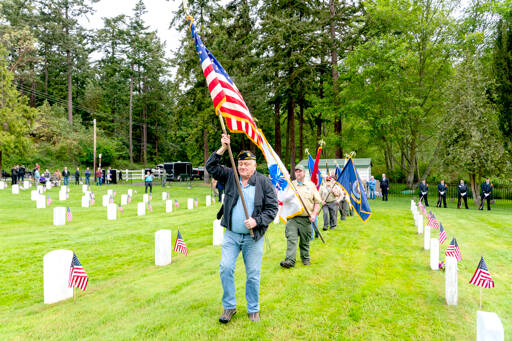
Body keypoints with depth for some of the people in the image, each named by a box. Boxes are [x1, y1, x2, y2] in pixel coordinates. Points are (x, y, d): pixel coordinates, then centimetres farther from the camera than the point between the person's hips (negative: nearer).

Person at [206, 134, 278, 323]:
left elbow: (272, 208, -4)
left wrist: (257, 221, -17)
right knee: (225, 269, 0)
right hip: (231, 235, 2)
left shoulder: (264, 183, -4)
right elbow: (211, 167, 2)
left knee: (253, 275, 6)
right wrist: (222, 149, -10)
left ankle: (253, 310, 25)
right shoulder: (230, 176, 4)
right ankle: (229, 307, 20)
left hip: (254, 237, -2)